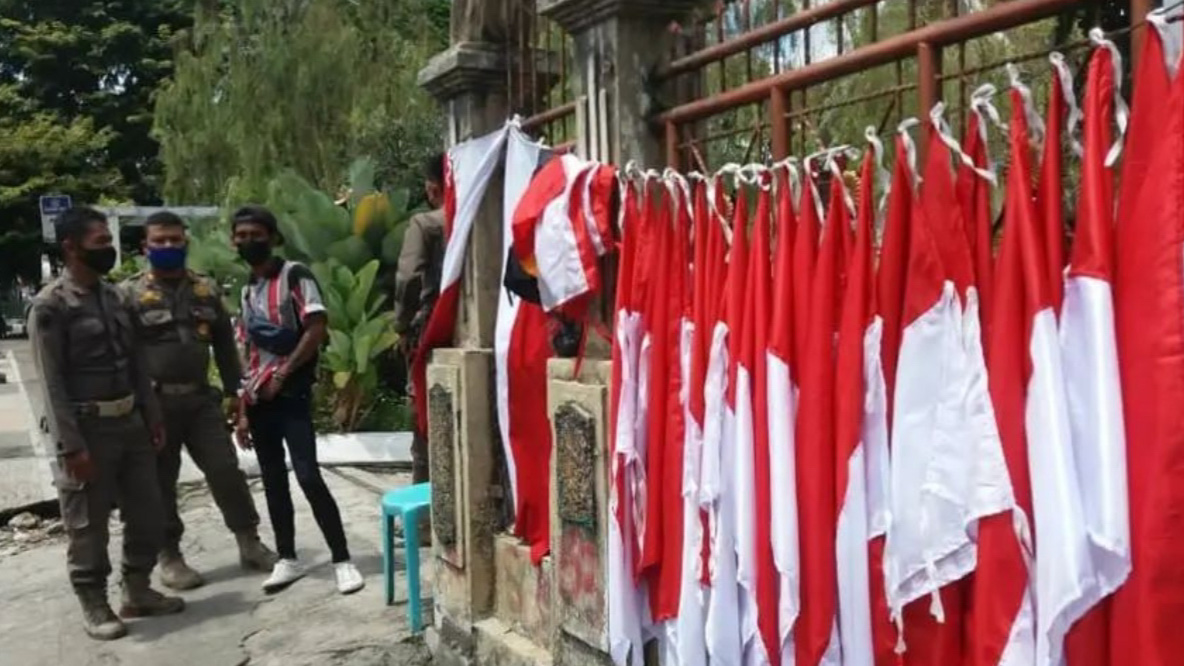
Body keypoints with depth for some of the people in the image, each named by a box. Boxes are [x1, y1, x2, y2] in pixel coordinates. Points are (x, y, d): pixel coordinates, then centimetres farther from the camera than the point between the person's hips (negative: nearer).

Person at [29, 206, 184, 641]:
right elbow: (51, 381, -13)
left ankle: (138, 591, 29)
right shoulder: (51, 305, -11)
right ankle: (94, 605, 21)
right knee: (88, 524, 6)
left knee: (148, 513, 13)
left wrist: (152, 414, 11)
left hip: (130, 421, 7)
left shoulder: (114, 295, 10)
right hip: (87, 426, -7)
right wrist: (71, 445, -16)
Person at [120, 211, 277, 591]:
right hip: (154, 402, -3)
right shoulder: (129, 293, -2)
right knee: (160, 481, 6)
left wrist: (233, 390, 10)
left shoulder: (207, 289, 10)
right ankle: (169, 556, 19)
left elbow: (224, 343, 14)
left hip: (201, 398, 3)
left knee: (226, 470, 3)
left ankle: (249, 544, 16)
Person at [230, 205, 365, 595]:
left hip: (292, 394, -7)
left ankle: (342, 561, -6)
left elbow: (317, 328, -14)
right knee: (273, 481, 9)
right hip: (258, 399, 7)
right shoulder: (247, 291, 15)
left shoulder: (295, 275, -4)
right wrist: (243, 412, 11)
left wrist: (282, 374, -13)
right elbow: (249, 355, 15)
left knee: (308, 477, -13)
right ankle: (287, 560, 19)